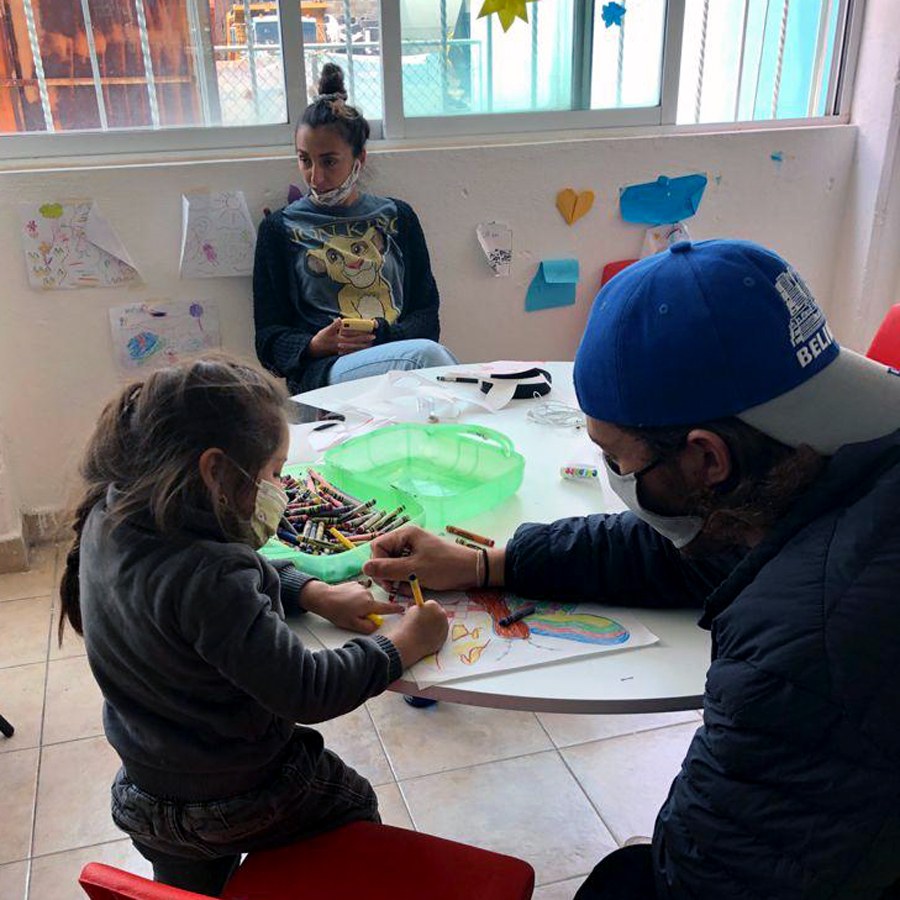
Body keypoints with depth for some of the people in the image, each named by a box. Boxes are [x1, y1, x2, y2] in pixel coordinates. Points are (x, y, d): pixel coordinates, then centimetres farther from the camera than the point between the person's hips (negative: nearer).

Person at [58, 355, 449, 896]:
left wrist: (314, 592, -7)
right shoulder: (207, 577, -38)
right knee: (354, 801, 25)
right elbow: (307, 694, -33)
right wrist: (405, 644, -20)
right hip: (238, 805, -6)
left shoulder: (109, 520, -12)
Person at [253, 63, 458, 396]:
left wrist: (382, 334, -8)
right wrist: (314, 346, -12)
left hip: (397, 349, 3)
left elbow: (426, 316, 14)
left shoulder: (397, 216, 21)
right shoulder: (280, 228, 16)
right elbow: (270, 340, 11)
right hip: (321, 372, -2)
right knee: (426, 355, -34)